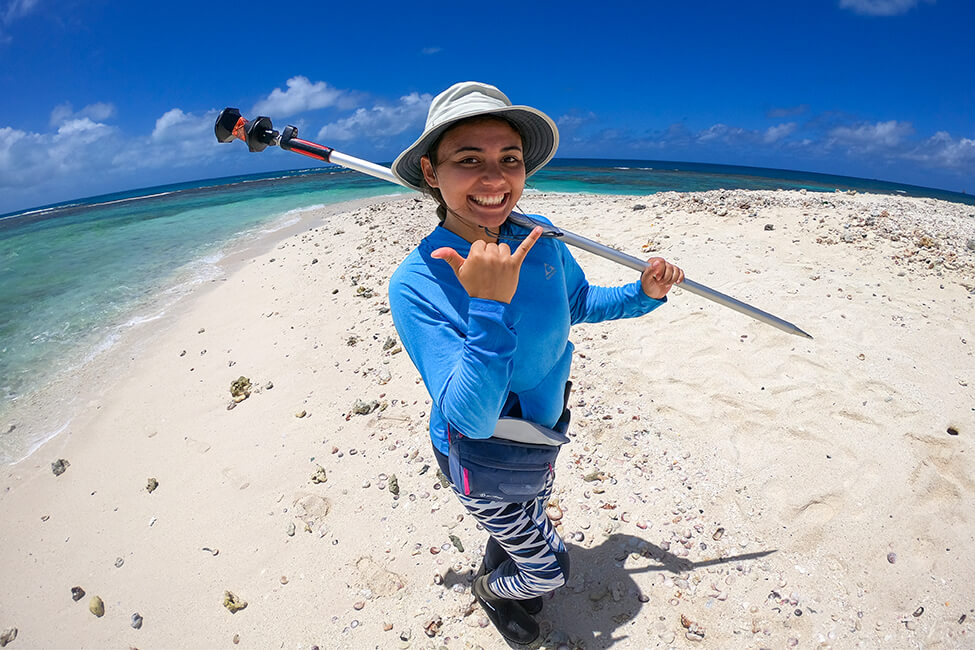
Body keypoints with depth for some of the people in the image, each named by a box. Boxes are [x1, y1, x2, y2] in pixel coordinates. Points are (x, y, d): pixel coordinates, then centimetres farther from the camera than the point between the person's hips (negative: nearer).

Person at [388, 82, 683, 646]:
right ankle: (492, 590, 50)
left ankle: (496, 572, 68)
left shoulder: (541, 240, -15)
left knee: (529, 523, 33)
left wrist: (643, 294, -8)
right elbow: (472, 419, -36)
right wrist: (490, 307, -46)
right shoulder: (416, 284, -31)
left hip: (541, 431, 6)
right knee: (550, 567, 15)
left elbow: (579, 303, 6)